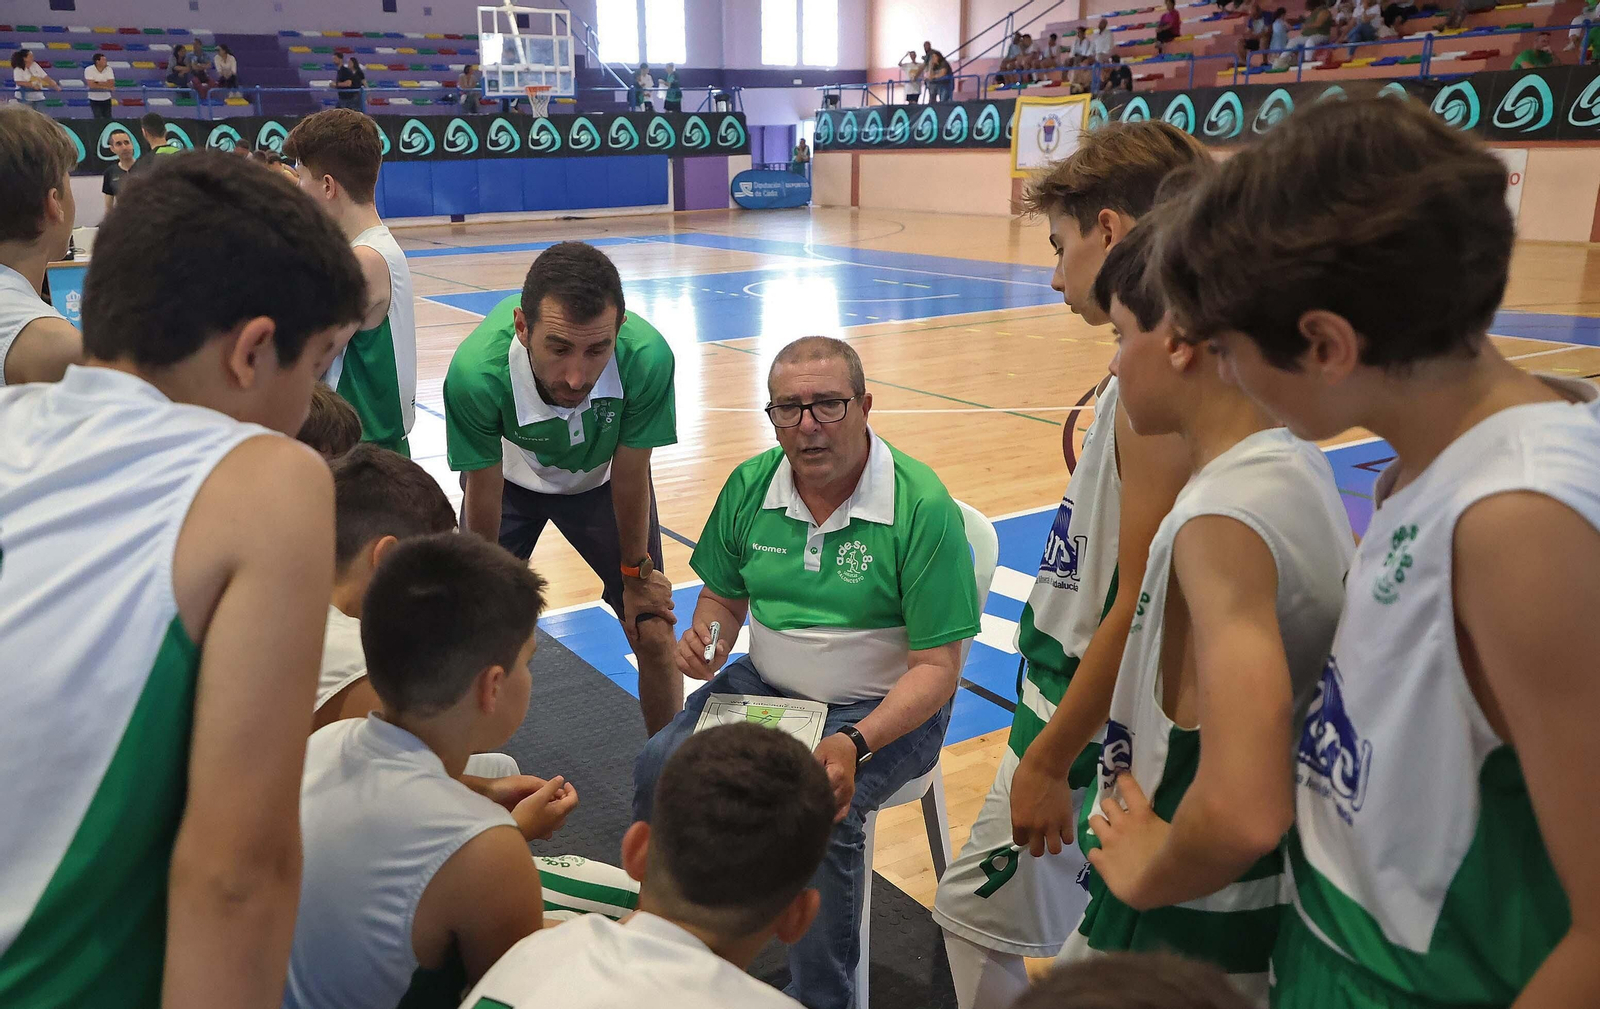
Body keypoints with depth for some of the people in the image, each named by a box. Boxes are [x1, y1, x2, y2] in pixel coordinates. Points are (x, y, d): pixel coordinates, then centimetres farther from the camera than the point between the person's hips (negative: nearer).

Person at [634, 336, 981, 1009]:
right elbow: (723, 594, 14)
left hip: (888, 706, -5)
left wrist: (855, 743, -32)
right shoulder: (750, 487, -2)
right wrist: (708, 638, -11)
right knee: (659, 770, -13)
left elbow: (937, 665, -18)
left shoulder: (923, 507, -19)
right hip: (767, 687, 5)